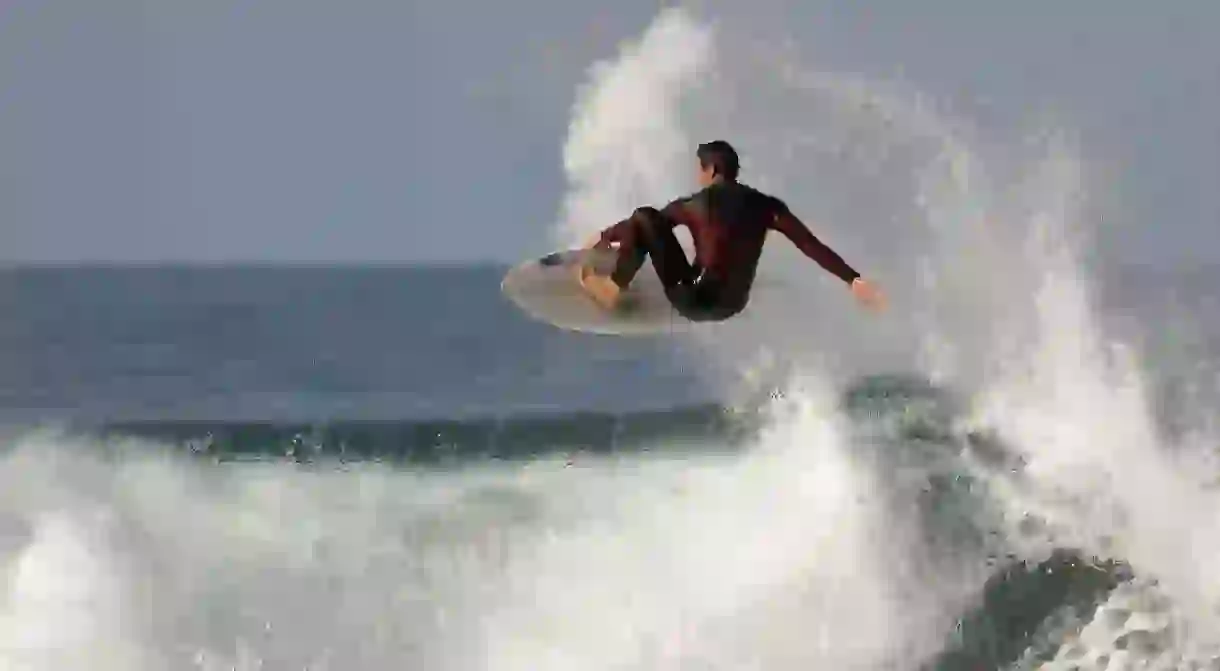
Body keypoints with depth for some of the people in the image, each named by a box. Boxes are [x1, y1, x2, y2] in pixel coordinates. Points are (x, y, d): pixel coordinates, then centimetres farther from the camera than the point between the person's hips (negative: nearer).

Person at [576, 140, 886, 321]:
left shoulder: (695, 205, -8)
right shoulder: (767, 207, -1)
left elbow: (647, 222, 5)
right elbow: (813, 246, -7)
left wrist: (603, 237, 22)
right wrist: (853, 280, -7)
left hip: (695, 299, -5)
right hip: (732, 306, 5)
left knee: (645, 218, 1)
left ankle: (612, 289, 2)